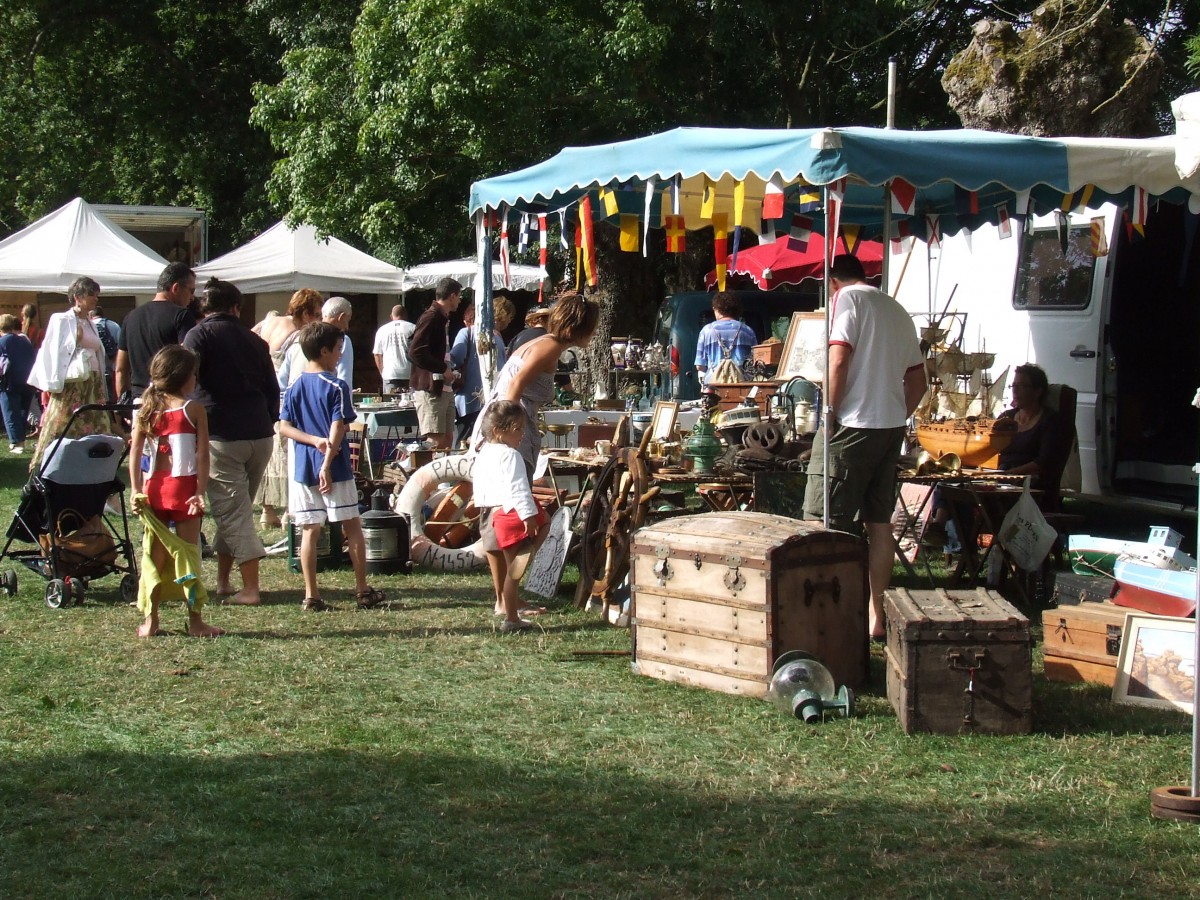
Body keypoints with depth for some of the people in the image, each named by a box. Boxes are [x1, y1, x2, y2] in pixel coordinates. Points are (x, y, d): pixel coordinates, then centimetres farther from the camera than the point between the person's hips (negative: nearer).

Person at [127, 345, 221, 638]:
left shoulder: (146, 410, 8)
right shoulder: (194, 410, -4)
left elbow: (135, 453, 2)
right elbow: (202, 455, -10)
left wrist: (136, 490, 0)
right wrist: (201, 491, -10)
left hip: (153, 490, 4)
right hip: (184, 487, -4)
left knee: (154, 553, 11)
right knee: (187, 553, 1)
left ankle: (150, 620, 12)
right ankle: (195, 620, 3)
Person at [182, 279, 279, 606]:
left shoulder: (198, 336, -2)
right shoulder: (253, 340, 14)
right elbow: (273, 390, 17)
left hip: (221, 436, -5)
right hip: (260, 437, 6)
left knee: (232, 512, -4)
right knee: (238, 508, 17)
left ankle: (250, 588, -11)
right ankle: (222, 581, 22)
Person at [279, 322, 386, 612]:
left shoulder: (294, 387, 7)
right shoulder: (337, 387, -8)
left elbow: (284, 427, 3)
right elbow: (337, 429, -16)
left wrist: (315, 441, -5)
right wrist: (327, 463, -16)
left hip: (303, 468, 5)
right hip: (334, 468, -4)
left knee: (310, 531, 6)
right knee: (352, 527, 6)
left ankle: (311, 596, 5)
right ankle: (363, 591, 11)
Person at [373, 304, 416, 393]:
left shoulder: (382, 330, 10)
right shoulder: (413, 328, 3)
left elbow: (377, 355, 12)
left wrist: (383, 373, 20)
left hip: (390, 375, 1)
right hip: (409, 375, -1)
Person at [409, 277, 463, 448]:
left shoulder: (443, 318, 18)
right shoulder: (431, 317, -12)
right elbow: (415, 352, -22)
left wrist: (449, 371, 13)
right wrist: (443, 369, -17)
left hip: (443, 389, 10)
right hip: (430, 389, -10)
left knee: (446, 441, 10)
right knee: (436, 441, -11)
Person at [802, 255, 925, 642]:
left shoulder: (848, 298, -5)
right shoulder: (897, 310, 18)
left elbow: (838, 362, -17)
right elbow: (917, 381, 19)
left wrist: (830, 413, -11)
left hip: (852, 425, -8)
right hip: (891, 427, 8)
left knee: (827, 523, -4)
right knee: (879, 522, 12)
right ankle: (876, 614, 16)